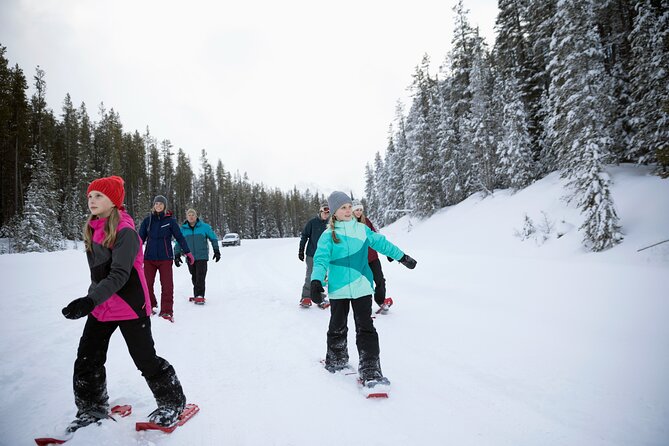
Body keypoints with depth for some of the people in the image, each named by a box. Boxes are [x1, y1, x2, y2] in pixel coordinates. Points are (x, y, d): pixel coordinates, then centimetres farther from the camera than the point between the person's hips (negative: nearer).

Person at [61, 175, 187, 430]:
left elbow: (119, 275, -26)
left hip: (130, 306, -7)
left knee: (146, 360, 2)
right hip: (100, 307, 8)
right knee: (86, 361, 11)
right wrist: (91, 300, 23)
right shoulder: (92, 231, 7)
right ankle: (92, 408, 32)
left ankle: (173, 402, 21)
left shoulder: (125, 232, -18)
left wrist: (90, 300, -37)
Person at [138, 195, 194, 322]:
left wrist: (188, 252, -2)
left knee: (167, 285, -2)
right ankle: (150, 307, 25)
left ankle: (167, 311, 5)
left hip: (165, 258, -2)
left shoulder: (170, 220, 0)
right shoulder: (147, 220, 6)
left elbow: (179, 237, 1)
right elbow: (140, 238, 9)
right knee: (147, 284, 4)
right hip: (149, 258, 2)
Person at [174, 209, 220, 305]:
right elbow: (178, 243, 12)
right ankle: (197, 295, 18)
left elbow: (213, 238, 7)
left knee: (200, 277, -11)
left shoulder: (204, 227, 0)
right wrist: (177, 255, 4)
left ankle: (199, 296, -10)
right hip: (190, 257, 3)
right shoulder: (183, 229, 6)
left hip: (202, 256, -3)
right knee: (194, 277, 7)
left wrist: (216, 251, 4)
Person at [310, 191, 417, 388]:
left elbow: (381, 243, 15)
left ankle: (370, 371, 1)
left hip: (362, 287, 1)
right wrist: (316, 281, -25)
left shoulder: (362, 229, 7)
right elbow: (321, 259, -10)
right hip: (338, 289, -1)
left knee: (365, 328, -3)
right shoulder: (328, 235, -1)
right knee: (337, 328, 13)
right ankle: (336, 360, 34)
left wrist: (403, 257, 21)